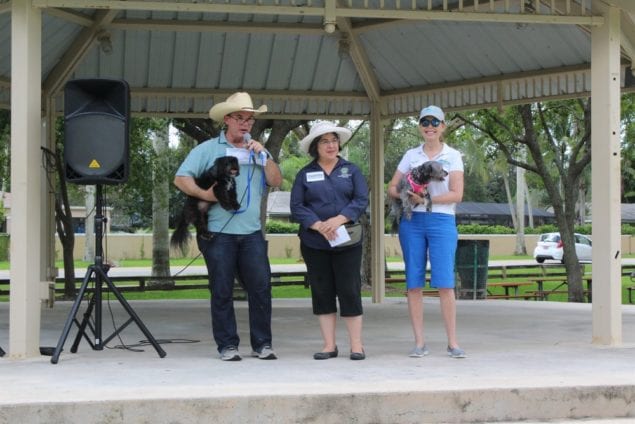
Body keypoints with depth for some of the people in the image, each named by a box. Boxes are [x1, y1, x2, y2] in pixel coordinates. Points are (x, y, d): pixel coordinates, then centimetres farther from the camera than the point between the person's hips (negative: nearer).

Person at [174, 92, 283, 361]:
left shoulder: (258, 151, 17)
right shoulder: (208, 149, 5)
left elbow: (276, 182, 7)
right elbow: (181, 179, -1)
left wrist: (264, 156, -4)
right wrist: (204, 194, -15)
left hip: (252, 232, 3)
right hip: (218, 231, -3)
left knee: (261, 287, -1)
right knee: (222, 291, 1)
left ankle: (262, 344, 7)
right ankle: (227, 345, 9)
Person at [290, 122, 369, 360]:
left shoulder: (351, 170, 9)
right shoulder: (305, 174, 8)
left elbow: (361, 200, -2)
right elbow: (297, 207, -1)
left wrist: (339, 220, -17)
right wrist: (318, 225, -16)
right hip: (314, 243, 1)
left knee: (349, 291, -3)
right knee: (322, 292, 4)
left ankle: (356, 346, 2)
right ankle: (329, 345, 10)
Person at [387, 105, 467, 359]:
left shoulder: (452, 156, 6)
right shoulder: (411, 155, 13)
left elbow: (457, 194, -3)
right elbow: (392, 188, 10)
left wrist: (427, 198, -13)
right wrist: (407, 196, -11)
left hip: (441, 221, -2)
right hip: (411, 222, 3)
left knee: (444, 283, -9)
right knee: (414, 284, 0)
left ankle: (452, 342, -4)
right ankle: (419, 342, 5)